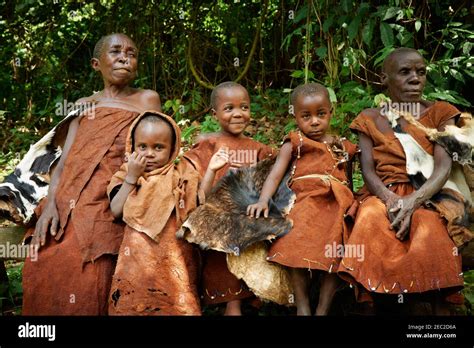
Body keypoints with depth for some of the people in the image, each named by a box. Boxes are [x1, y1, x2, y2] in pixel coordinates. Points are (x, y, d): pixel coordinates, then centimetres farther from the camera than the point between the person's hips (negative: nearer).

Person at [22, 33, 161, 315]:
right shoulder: (83, 106, 20)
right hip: (68, 204, 4)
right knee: (45, 272, -9)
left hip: (111, 205, -3)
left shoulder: (147, 99, 11)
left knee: (90, 281, -17)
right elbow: (65, 161, 12)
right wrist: (51, 203, -4)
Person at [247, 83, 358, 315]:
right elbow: (276, 174, 1)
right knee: (297, 249, -25)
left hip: (337, 207, 3)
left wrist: (350, 207, 6)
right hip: (305, 204, -3)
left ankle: (322, 310, -5)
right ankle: (302, 307, -13)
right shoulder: (294, 144, 12)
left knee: (336, 255, -14)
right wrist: (263, 200, -16)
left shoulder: (343, 147, 20)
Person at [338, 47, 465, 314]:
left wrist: (413, 201, -25)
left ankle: (441, 306, -24)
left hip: (425, 194, 0)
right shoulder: (371, 119, 13)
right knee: (370, 222, -34)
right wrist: (391, 200, -21)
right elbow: (367, 170, 1)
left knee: (430, 231, -35)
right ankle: (368, 302, -26)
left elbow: (444, 166, -6)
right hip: (382, 194, 1)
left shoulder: (439, 114, 9)